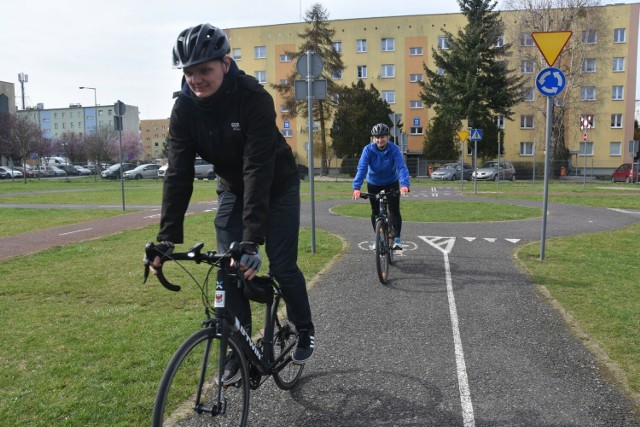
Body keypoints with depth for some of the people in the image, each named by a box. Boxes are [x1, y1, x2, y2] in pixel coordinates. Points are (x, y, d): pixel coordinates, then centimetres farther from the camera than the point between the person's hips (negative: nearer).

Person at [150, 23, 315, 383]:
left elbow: (257, 169, -38)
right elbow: (178, 173, -20)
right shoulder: (185, 107, -18)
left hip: (277, 186, -4)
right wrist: (167, 238, -27)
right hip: (233, 188, 4)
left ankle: (305, 331, 21)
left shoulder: (254, 98, -31)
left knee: (282, 265, -6)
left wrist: (252, 240, -44)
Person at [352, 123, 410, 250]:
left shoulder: (394, 149, -23)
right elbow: (362, 168, -31)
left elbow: (401, 167, -33)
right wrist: (356, 187, -44)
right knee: (375, 212, 8)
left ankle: (397, 238, -4)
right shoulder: (368, 150, -22)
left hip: (391, 183, -1)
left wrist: (405, 184, -50)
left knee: (394, 211, -12)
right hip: (373, 184, 1)